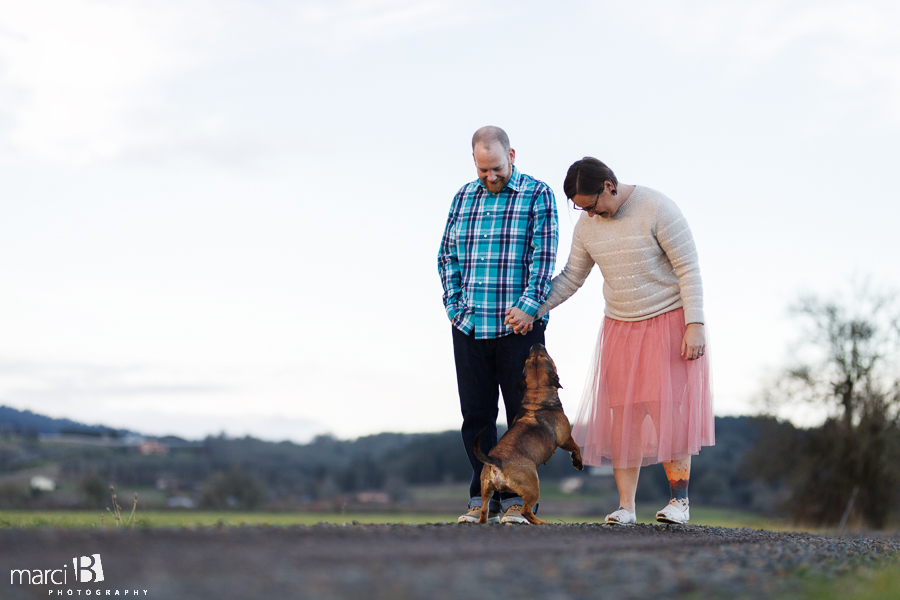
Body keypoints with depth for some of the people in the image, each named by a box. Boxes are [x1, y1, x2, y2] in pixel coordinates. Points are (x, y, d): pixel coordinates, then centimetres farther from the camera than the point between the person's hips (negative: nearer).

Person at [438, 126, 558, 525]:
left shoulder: (538, 194, 1)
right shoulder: (463, 198, 14)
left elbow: (544, 256, -5)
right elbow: (447, 256, 16)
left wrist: (529, 306, -14)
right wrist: (454, 307, 5)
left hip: (519, 326, -4)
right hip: (469, 327, 4)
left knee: (522, 412, 1)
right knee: (476, 413, 5)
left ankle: (517, 498, 8)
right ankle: (482, 497, 13)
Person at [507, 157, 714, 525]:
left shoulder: (657, 209, -16)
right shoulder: (588, 225, 2)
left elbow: (689, 269, -15)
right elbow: (571, 278, 11)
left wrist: (695, 325, -21)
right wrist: (533, 311, -1)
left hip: (670, 322, -5)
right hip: (620, 328, 5)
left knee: (669, 409, -11)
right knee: (622, 416, -2)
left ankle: (680, 498, 0)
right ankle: (625, 506, 0)